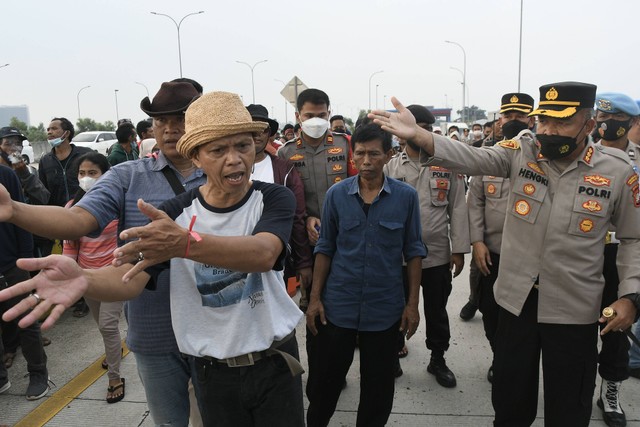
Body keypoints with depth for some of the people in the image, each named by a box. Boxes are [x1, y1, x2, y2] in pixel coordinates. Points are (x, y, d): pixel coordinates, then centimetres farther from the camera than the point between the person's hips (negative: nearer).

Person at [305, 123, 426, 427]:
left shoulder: (406, 196, -6)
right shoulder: (336, 194, -3)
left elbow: (413, 252, 0)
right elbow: (325, 248, 3)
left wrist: (413, 303, -2)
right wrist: (315, 297, -1)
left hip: (385, 308, 0)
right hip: (338, 305, 1)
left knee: (378, 385, 15)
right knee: (326, 379, 13)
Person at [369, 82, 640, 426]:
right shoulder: (521, 152, -5)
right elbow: (471, 158, -22)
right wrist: (417, 135, -39)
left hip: (574, 310, 0)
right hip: (516, 300, 1)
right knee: (509, 398, 19)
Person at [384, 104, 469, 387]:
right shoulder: (390, 167, 1)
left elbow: (458, 209, 1)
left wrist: (459, 249, -3)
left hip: (438, 254, 0)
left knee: (437, 310, 14)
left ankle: (438, 360, 33)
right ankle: (393, 355, 34)